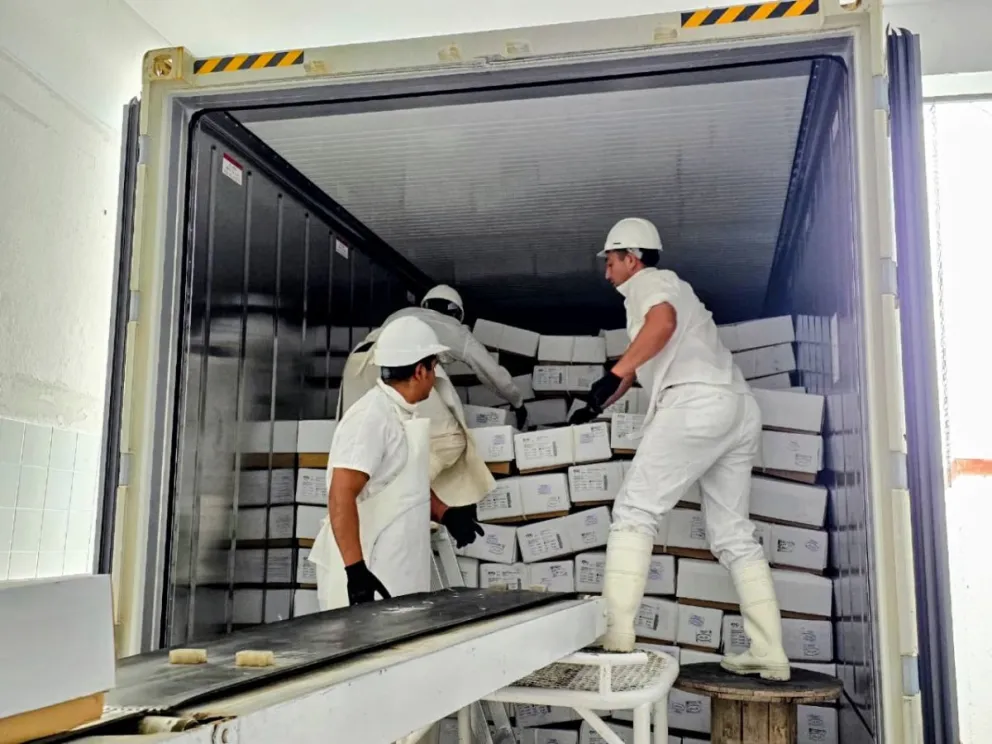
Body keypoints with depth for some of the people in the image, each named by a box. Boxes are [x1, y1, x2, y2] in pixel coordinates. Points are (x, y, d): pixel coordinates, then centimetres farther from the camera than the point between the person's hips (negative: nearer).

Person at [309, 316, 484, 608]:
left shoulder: (403, 414, 10)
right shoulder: (370, 418, -19)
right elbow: (341, 497, -25)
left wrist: (446, 514, 9)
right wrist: (355, 570, -29)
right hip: (368, 576, -9)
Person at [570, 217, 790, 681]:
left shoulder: (648, 282, 9)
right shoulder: (669, 289, 36)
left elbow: (663, 319, -17)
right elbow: (646, 365, 44)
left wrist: (614, 374, -26)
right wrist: (599, 405, 48)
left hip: (697, 403, -9)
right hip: (740, 409, 9)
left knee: (635, 511, -7)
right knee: (733, 535, 9)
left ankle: (615, 635, -14)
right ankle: (769, 655, 6)